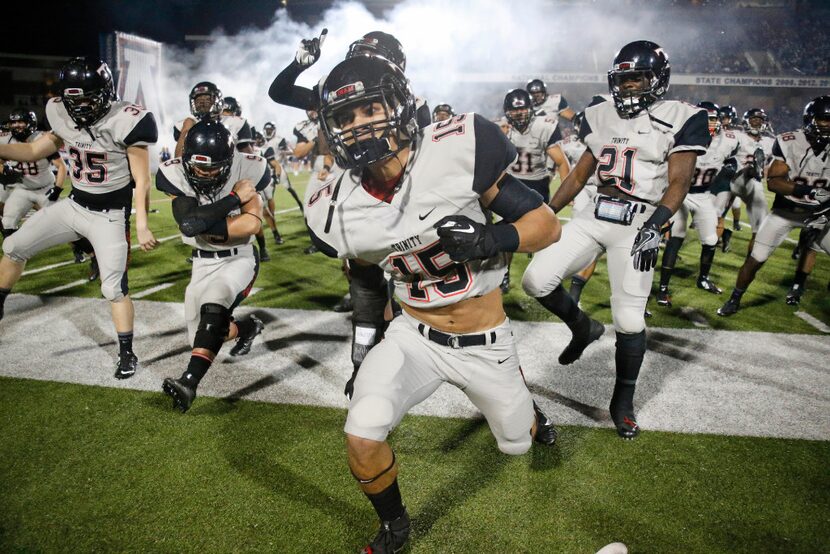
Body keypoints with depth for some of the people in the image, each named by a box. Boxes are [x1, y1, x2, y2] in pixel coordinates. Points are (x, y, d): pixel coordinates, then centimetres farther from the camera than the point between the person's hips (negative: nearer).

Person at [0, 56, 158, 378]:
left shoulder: (124, 121, -20)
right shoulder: (64, 117, -2)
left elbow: (141, 181, -17)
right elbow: (34, 151, 14)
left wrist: (142, 226, -21)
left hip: (110, 215, -6)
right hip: (73, 205, 7)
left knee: (114, 287, -6)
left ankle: (127, 354, 8)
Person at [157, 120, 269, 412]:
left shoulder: (247, 169, -19)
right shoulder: (175, 173, -16)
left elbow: (252, 224, -23)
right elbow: (188, 222, -28)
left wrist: (205, 226, -24)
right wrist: (235, 198, -28)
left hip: (239, 258, -4)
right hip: (202, 262, 4)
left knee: (213, 306, -33)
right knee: (202, 335, 7)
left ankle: (189, 381, -33)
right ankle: (248, 327, 36)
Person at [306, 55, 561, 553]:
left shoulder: (458, 151, -24)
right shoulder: (339, 211, -12)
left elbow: (547, 225, -17)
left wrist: (489, 239, -35)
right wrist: (365, 356, 11)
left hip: (483, 342, -1)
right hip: (413, 337, 2)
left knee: (517, 443, 18)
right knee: (363, 436, -17)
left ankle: (524, 403, 59)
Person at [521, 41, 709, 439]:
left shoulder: (680, 119, -3)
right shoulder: (601, 116, 11)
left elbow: (678, 183, -8)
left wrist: (655, 225, -23)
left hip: (638, 222, -4)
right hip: (593, 215, 5)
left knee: (629, 319, -4)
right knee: (536, 279, -10)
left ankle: (623, 400, 19)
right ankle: (582, 327, 20)